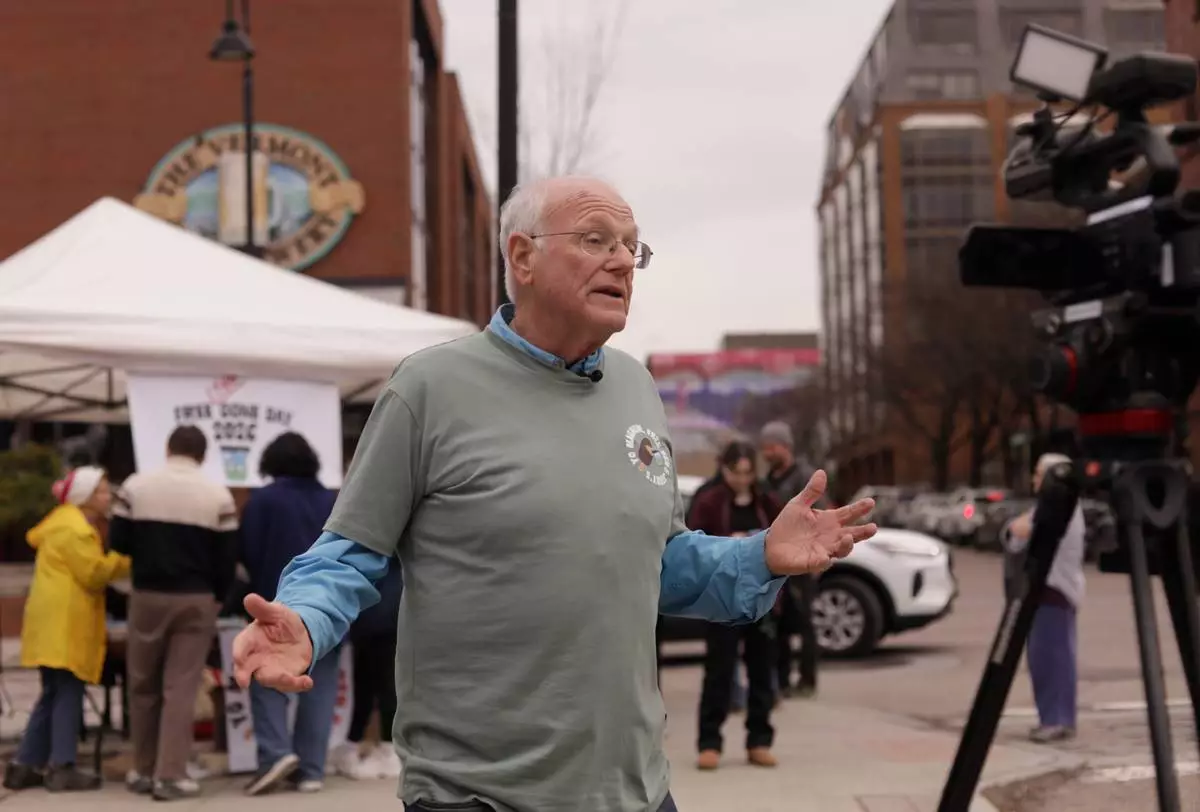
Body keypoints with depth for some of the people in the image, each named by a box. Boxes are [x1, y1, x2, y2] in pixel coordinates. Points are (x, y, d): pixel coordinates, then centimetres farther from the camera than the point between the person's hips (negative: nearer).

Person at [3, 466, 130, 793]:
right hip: (64, 623, -11)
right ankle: (61, 768, -7)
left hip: (58, 622, 11)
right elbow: (94, 574, -15)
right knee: (68, 693, -8)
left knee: (55, 694, 13)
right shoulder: (74, 529, -13)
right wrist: (125, 558, -7)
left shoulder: (66, 522, 21)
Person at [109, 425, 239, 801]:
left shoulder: (135, 486, -2)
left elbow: (119, 542, 0)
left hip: (147, 595, 1)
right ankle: (170, 775, -2)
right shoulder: (218, 496, -4)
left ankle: (143, 770, 19)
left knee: (143, 686, 13)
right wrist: (217, 598, 11)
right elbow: (227, 557, -3)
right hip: (195, 599, -1)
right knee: (180, 688, 1)